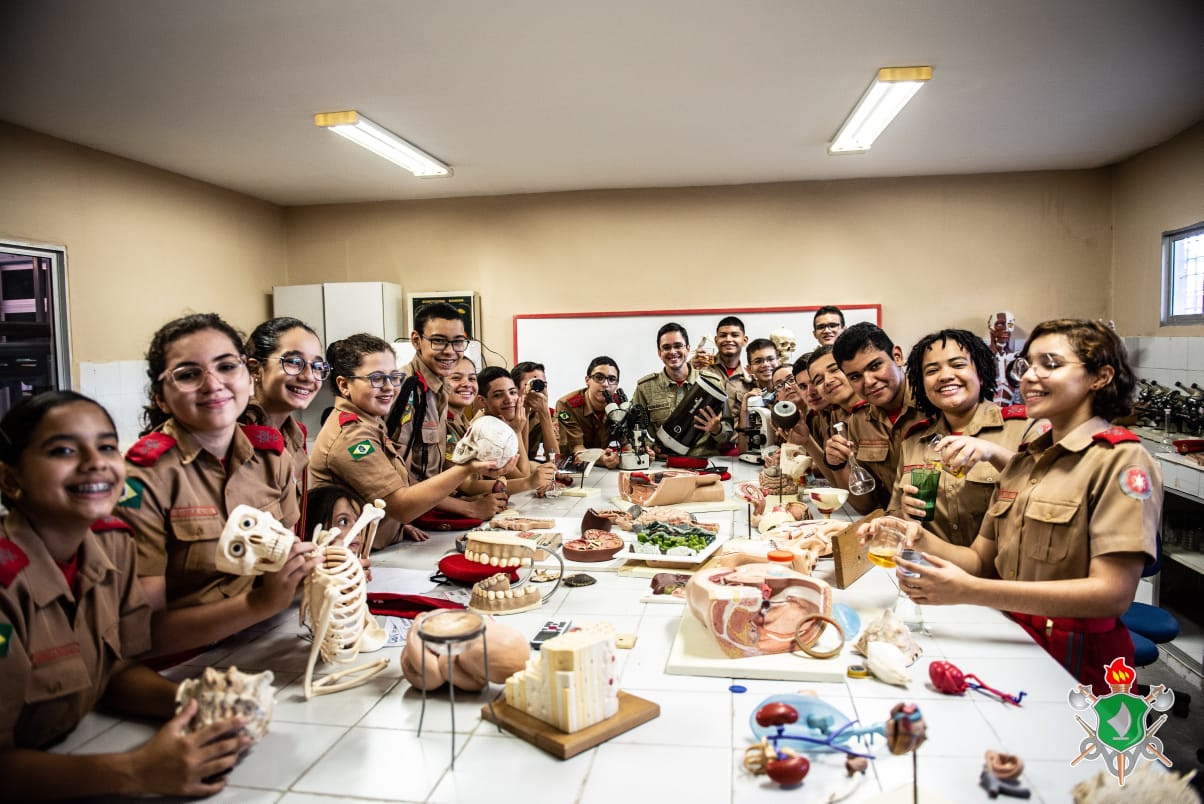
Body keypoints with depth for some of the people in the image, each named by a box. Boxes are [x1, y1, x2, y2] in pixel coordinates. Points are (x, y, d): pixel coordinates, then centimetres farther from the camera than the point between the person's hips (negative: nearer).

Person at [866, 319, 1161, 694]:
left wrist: (969, 591, -28)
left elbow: (1112, 593, -21)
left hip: (1078, 663, -5)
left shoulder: (1121, 460, -11)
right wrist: (921, 540, -12)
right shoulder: (1025, 459, 12)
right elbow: (982, 560, 9)